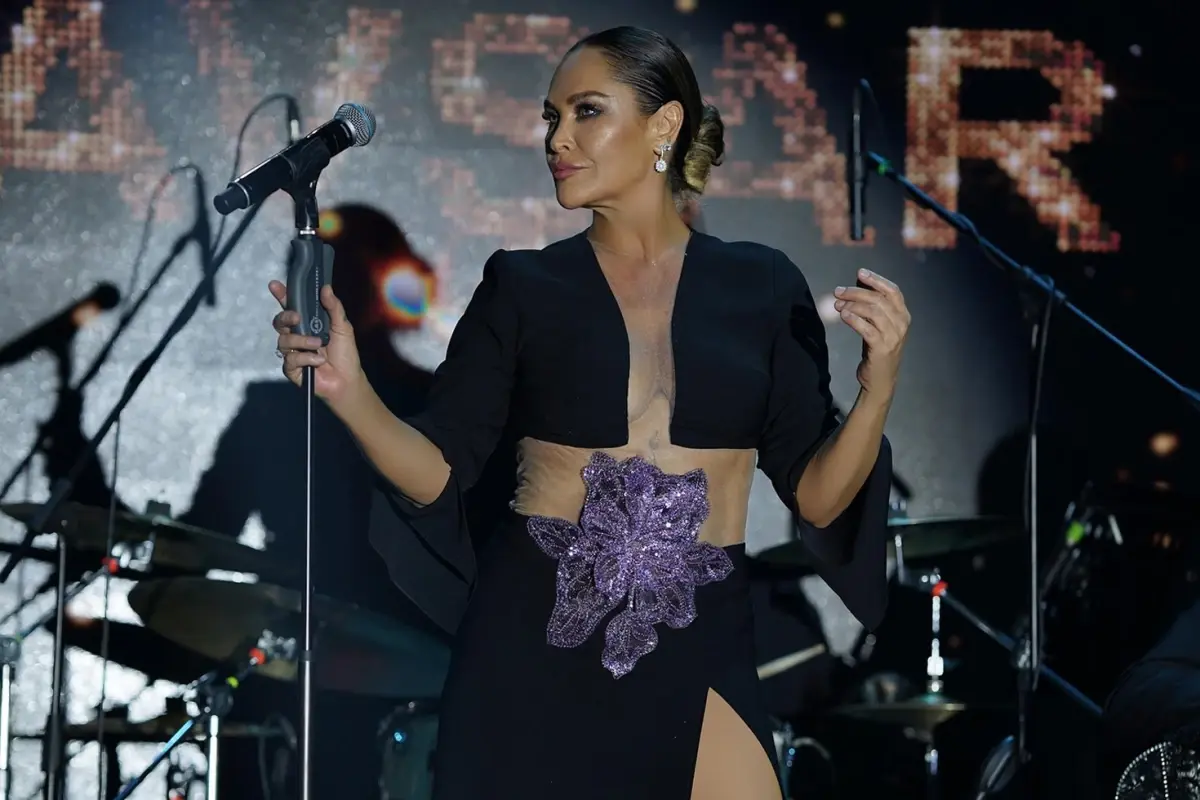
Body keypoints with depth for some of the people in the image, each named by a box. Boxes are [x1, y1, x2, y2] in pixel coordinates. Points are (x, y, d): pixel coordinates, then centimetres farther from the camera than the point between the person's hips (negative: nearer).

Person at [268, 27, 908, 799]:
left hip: (696, 649, 0)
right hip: (534, 643, 0)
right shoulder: (523, 285, 3)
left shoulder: (760, 286, 3)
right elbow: (440, 473, 0)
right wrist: (351, 393, -16)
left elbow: (815, 495, 3)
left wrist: (878, 387, -14)